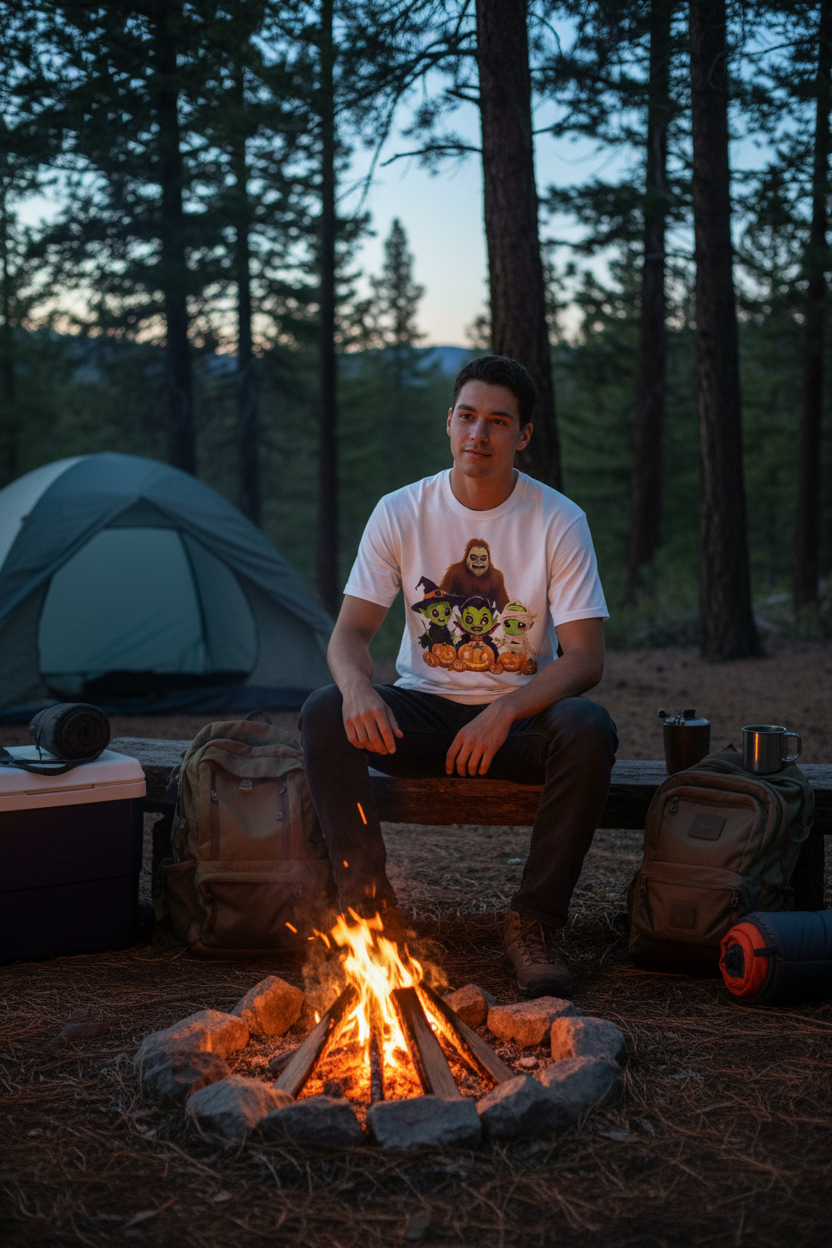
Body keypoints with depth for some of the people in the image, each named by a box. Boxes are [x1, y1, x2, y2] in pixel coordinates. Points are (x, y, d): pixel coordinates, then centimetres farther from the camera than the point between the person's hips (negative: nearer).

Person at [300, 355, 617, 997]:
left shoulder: (559, 521, -8)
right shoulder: (401, 512, -3)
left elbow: (585, 659, -12)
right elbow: (351, 632, -6)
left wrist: (504, 713, -29)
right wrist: (357, 686, -31)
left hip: (520, 714, -1)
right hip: (422, 710, 1)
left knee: (589, 729, -33)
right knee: (323, 714, -27)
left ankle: (533, 923, -19)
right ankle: (372, 907, -18)